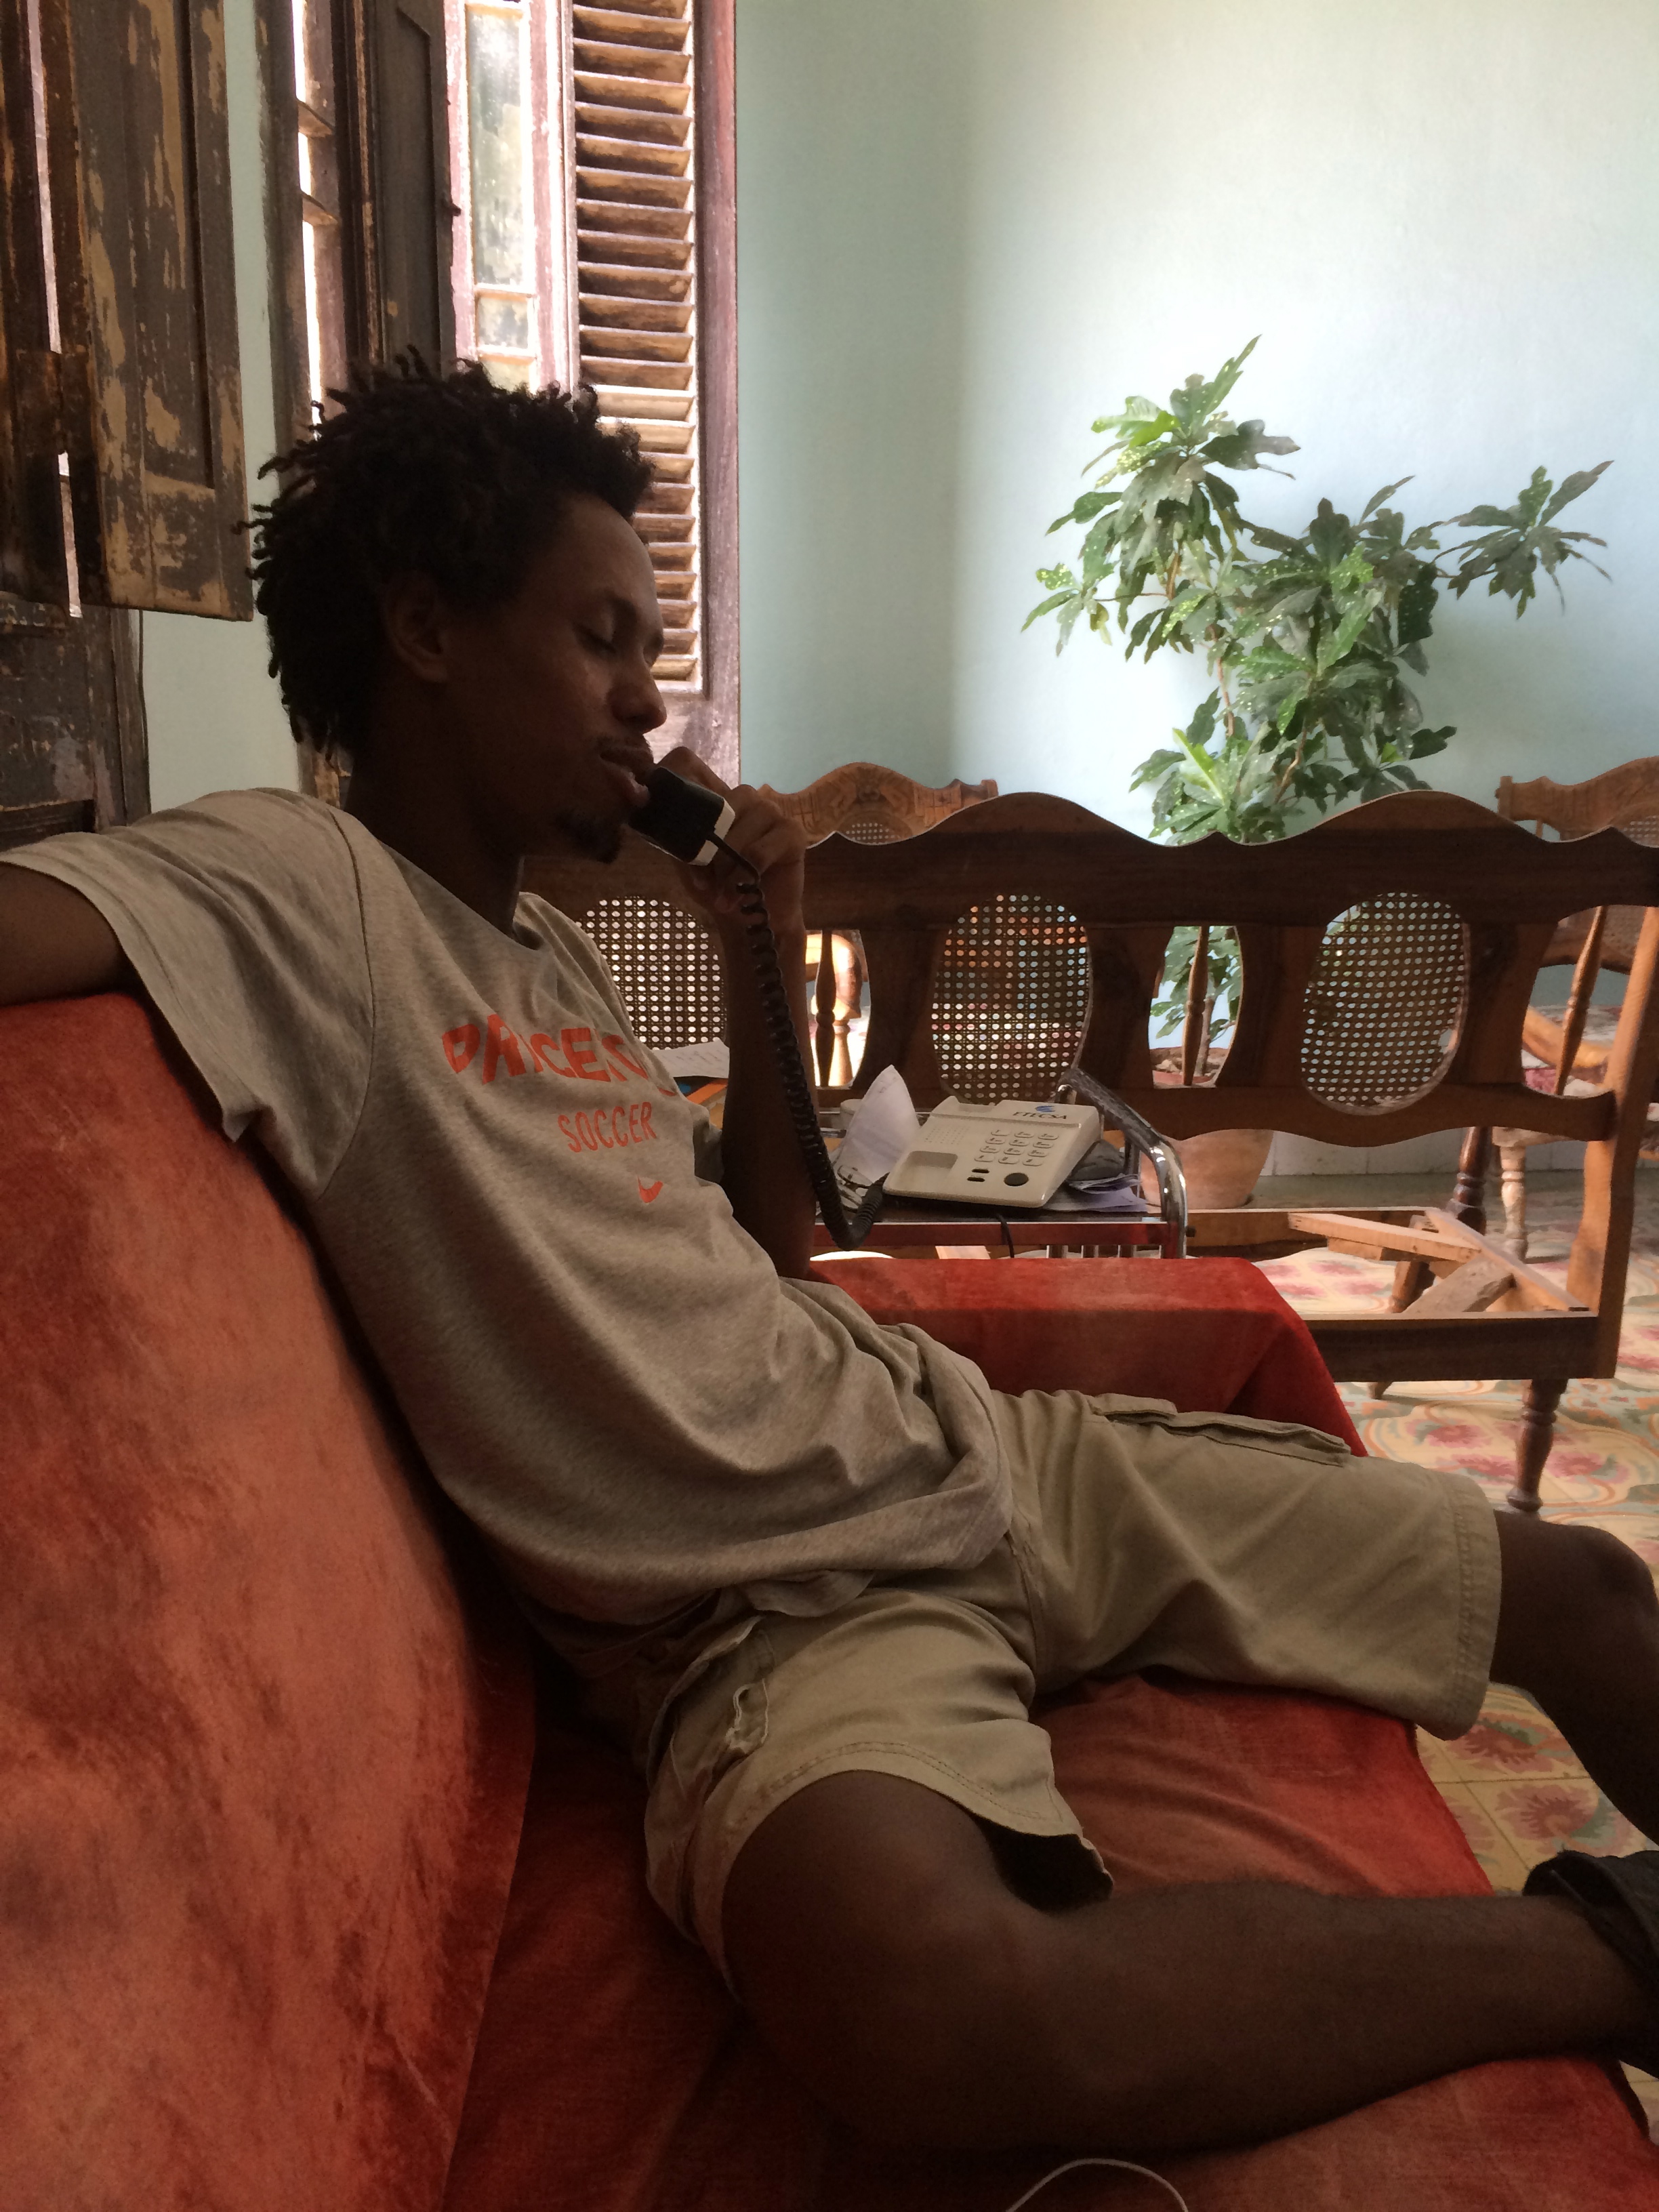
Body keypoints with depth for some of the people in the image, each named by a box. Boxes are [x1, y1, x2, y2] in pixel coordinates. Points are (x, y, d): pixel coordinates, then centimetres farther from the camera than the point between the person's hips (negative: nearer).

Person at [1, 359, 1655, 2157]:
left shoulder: (556, 954, 16)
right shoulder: (288, 890, -9)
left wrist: (765, 957, 10)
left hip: (974, 1449, 8)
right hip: (780, 1607, -7)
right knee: (932, 2010, -41)